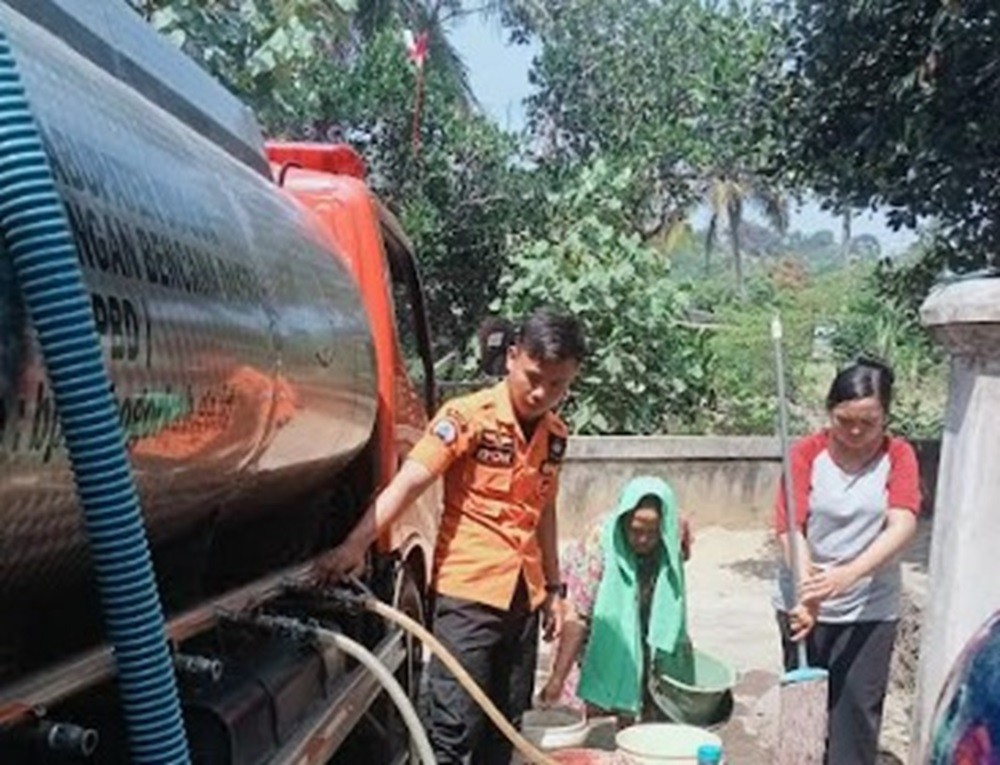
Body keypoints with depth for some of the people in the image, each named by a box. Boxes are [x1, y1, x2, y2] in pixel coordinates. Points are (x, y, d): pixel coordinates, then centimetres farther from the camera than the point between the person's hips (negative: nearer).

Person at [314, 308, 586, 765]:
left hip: (523, 597, 6)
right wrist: (356, 544, -32)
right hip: (467, 593, -6)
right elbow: (408, 482, -20)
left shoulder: (556, 435, 8)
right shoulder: (467, 416, -12)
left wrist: (553, 587, 20)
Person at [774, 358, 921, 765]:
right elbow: (790, 526, -15)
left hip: (871, 607, 0)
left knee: (858, 706, 1)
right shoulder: (807, 453, -7)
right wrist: (807, 588, -32)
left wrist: (849, 574, -34)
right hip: (806, 601, 0)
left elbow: (902, 525, -19)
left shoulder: (898, 455, -5)